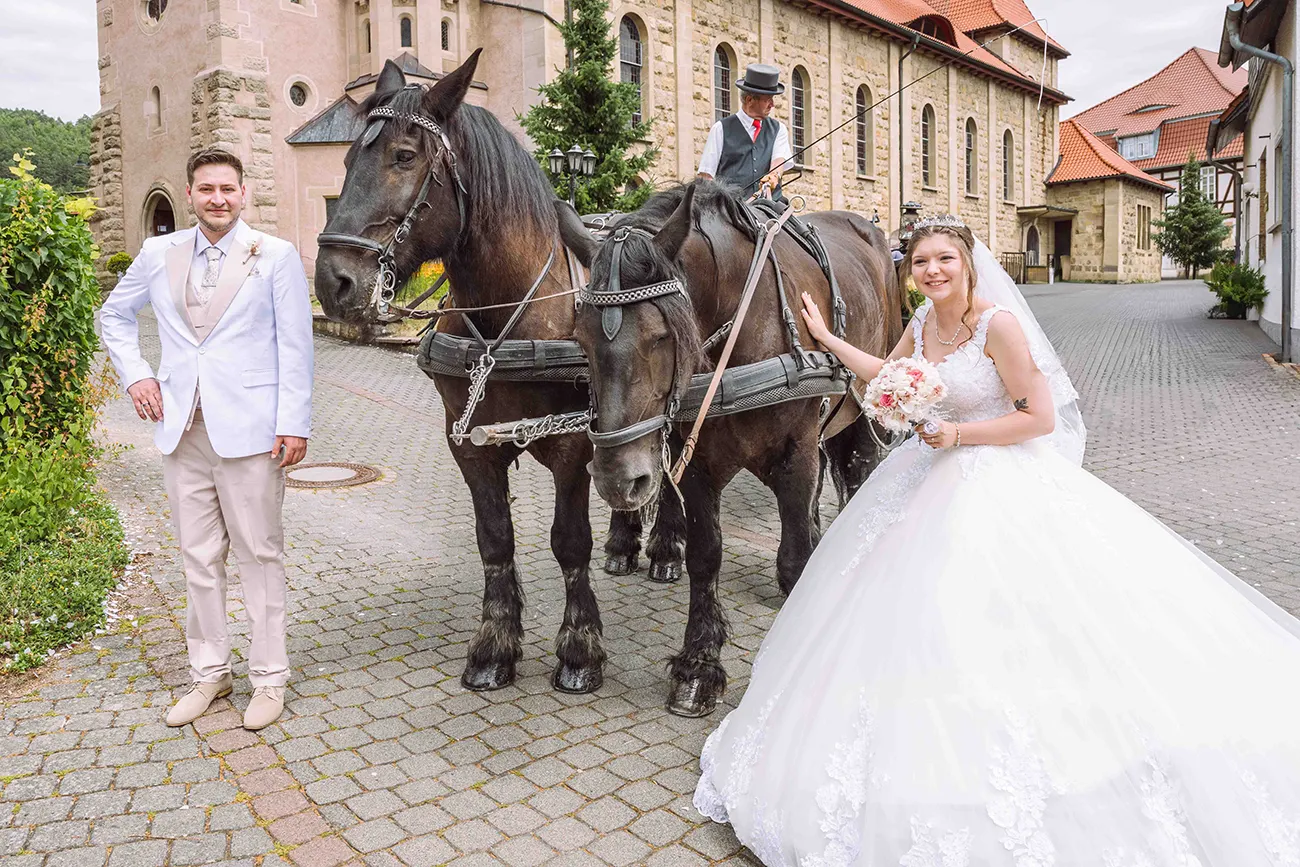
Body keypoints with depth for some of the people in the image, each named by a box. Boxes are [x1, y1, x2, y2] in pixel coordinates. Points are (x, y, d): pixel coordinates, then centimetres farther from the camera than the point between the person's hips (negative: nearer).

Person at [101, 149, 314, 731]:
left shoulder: (276, 256, -1)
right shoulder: (158, 254, 9)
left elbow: (295, 346, -4)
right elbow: (114, 314, 24)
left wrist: (294, 423, -10)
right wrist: (134, 374, 9)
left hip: (248, 428, -4)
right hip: (182, 426, 4)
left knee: (259, 553, 2)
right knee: (198, 556, 11)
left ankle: (269, 677, 14)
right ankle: (209, 672, 25)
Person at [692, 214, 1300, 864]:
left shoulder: (998, 324, -16)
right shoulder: (922, 325, 5)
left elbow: (1041, 416, -15)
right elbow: (889, 376, 25)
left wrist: (960, 433, -19)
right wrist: (826, 337, 27)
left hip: (1001, 482, -7)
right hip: (937, 480, 7)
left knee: (995, 624, -7)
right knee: (920, 613, 11)